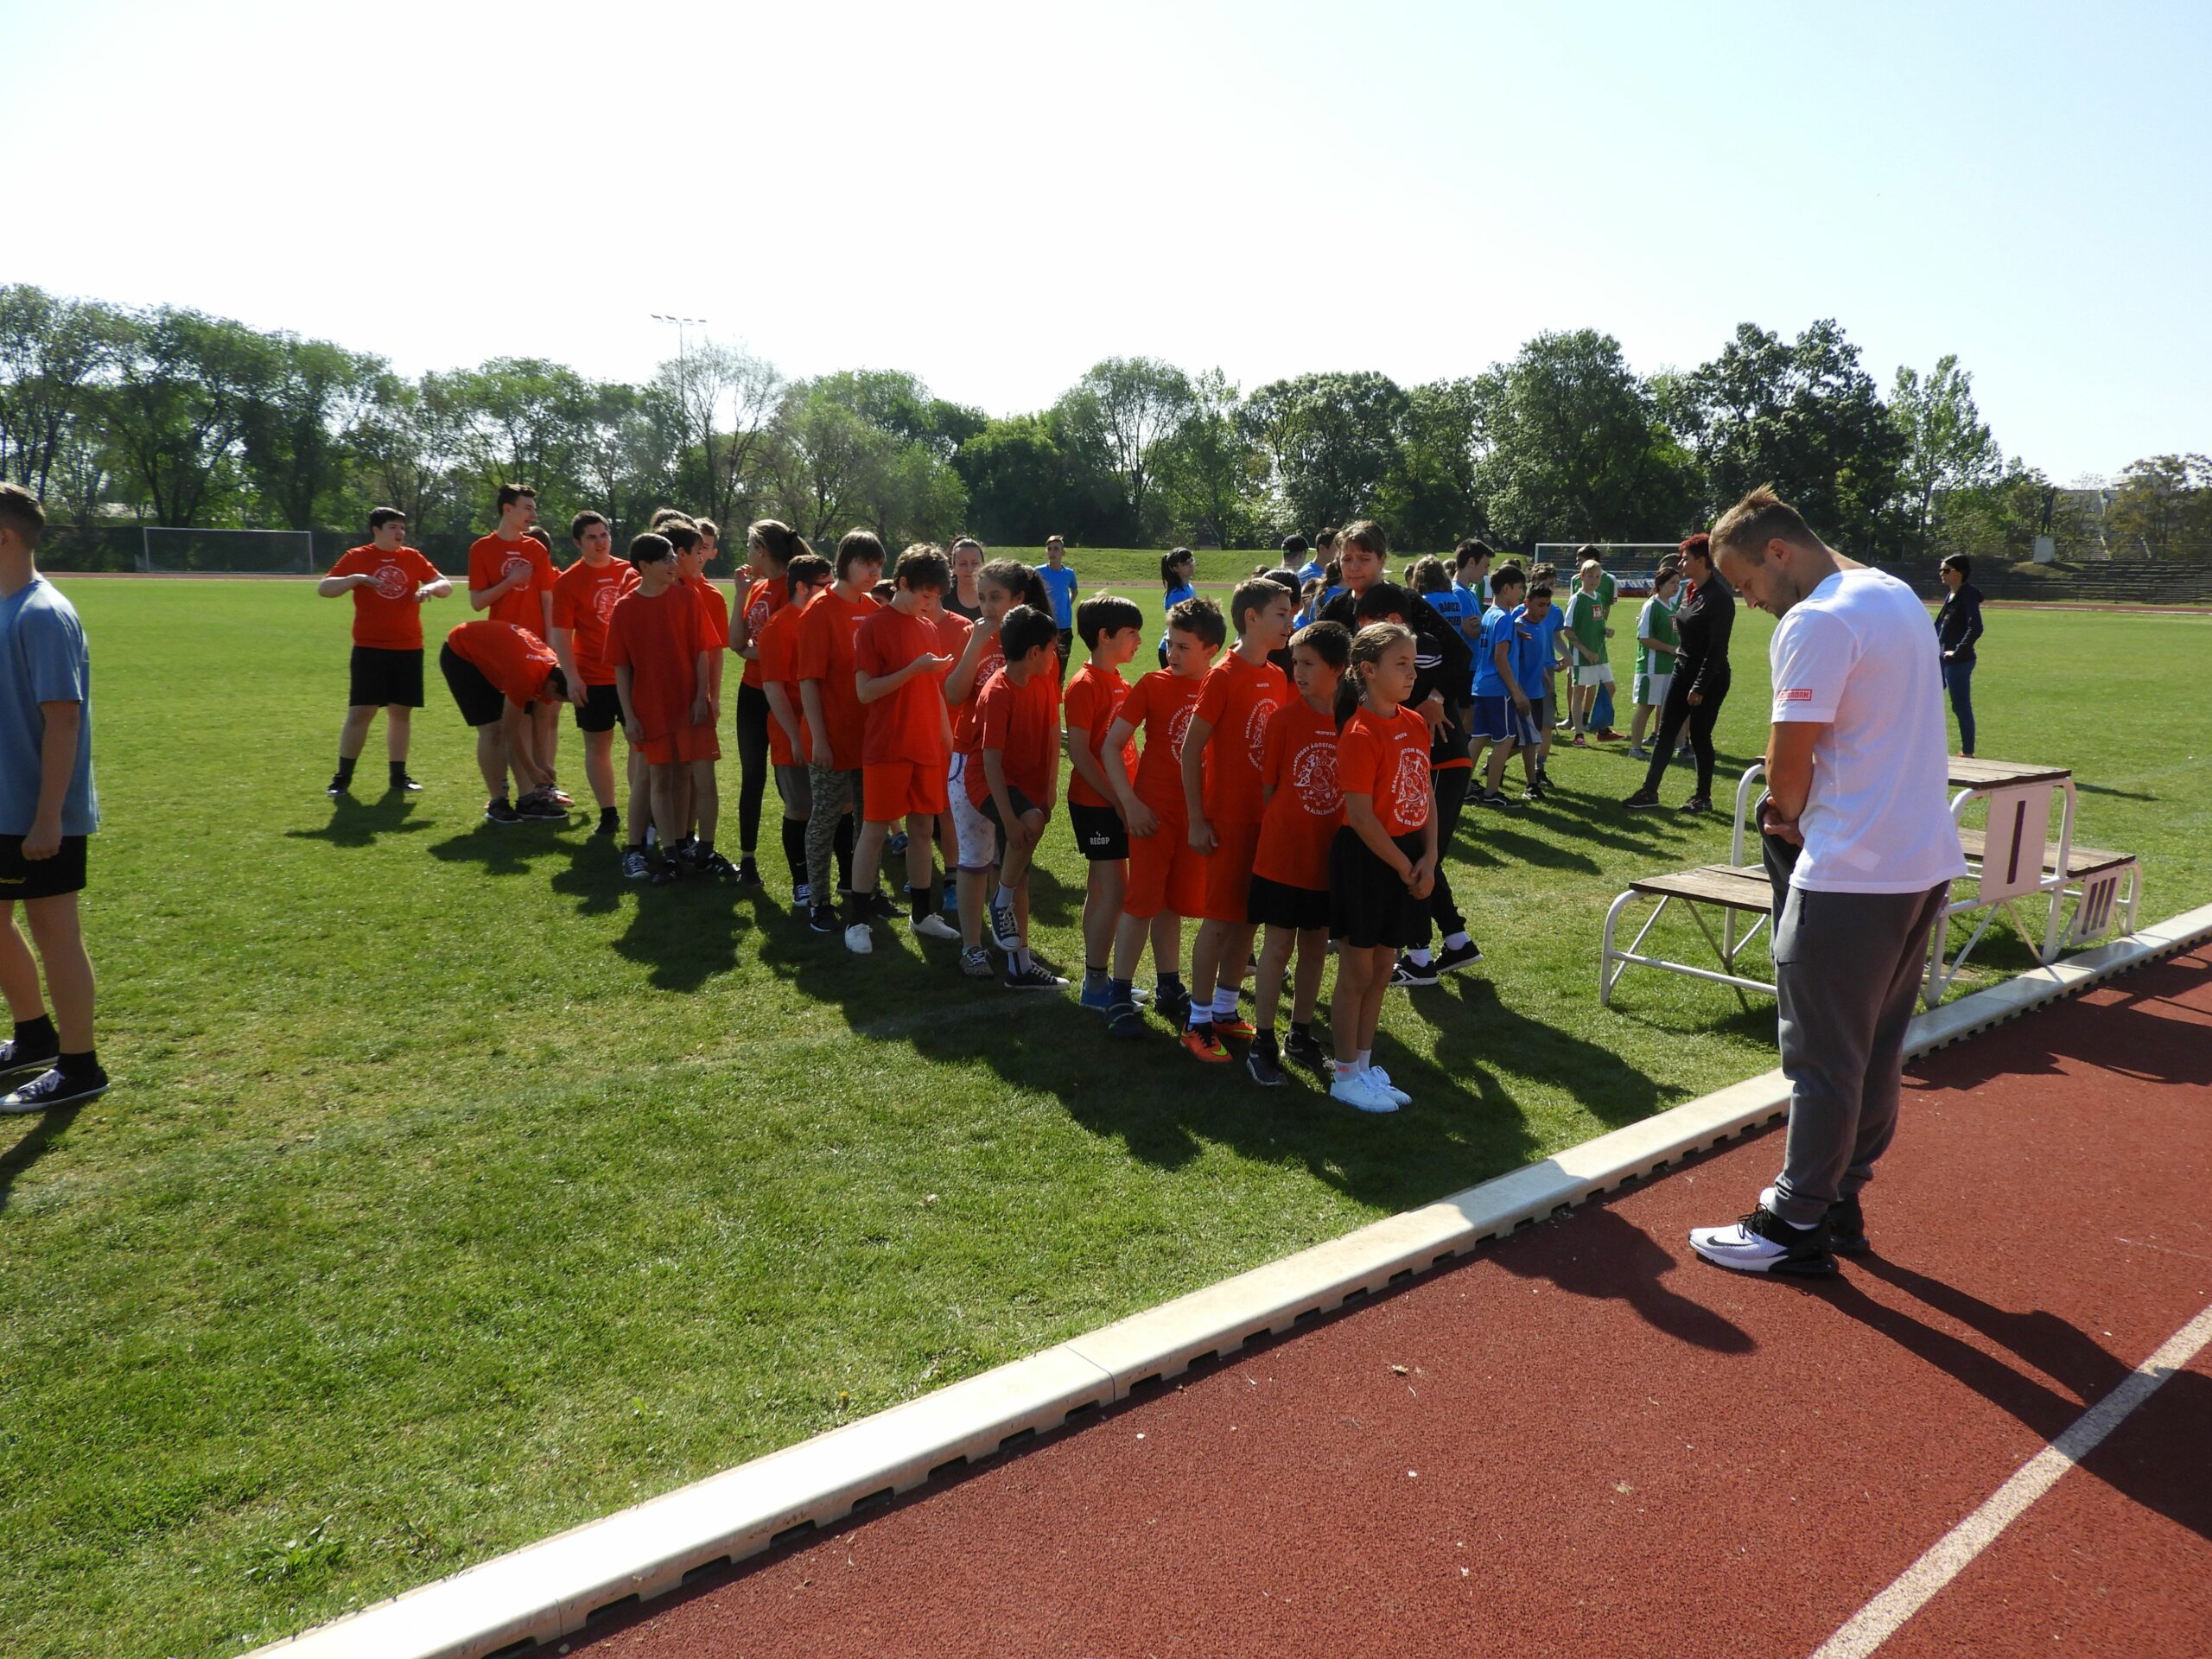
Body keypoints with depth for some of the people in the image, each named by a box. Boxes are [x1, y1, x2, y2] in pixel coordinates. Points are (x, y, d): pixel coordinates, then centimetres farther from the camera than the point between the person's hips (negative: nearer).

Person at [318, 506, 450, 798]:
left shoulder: (413, 558, 9)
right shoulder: (357, 557, 1)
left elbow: (446, 585, 9)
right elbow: (323, 589, -3)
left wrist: (431, 587, -14)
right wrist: (355, 579, -20)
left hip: (408, 649, 3)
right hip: (369, 648, -3)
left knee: (401, 711, 7)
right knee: (360, 712, -5)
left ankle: (398, 777, 15)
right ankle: (342, 778, 4)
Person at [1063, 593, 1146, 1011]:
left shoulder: (1119, 682, 12)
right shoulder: (1084, 685, -14)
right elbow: (1078, 753, -18)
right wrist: (1118, 800, -18)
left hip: (1116, 801, 8)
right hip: (1096, 803, -8)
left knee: (1101, 889, 13)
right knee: (1115, 891, -7)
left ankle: (1096, 977, 22)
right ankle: (1095, 984, 2)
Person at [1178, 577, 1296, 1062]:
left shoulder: (1278, 678, 7)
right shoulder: (1223, 676, -13)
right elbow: (1191, 748, -13)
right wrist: (1197, 820, -14)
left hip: (1267, 817, 7)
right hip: (1228, 818, -7)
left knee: (1248, 916, 13)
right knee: (1219, 918, 0)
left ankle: (1225, 1010, 26)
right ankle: (1198, 1022, 11)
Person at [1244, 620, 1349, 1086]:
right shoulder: (1284, 718, -7)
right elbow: (1267, 786, -2)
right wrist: (1282, 833, -3)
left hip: (1330, 855, 3)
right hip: (1282, 853, -3)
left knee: (1316, 945, 13)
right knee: (1278, 946, 2)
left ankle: (1301, 1034, 29)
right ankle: (1262, 1042, 13)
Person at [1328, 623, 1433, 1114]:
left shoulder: (1415, 724, 7)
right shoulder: (1360, 733, -17)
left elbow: (1425, 797, 10)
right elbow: (1360, 817, -20)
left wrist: (1428, 859, -2)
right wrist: (1405, 869, -12)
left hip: (1407, 861, 8)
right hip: (1365, 861, -7)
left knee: (1381, 970, 15)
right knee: (1356, 972, 4)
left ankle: (1365, 1065, 28)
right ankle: (1347, 1077, 16)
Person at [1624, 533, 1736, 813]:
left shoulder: (1719, 598, -18)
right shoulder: (1692, 592, 9)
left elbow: (1717, 648, -20)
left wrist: (1700, 687, -20)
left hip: (1709, 679, -9)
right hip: (1683, 673, 9)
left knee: (1699, 737, 1)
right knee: (1665, 732, 8)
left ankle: (1703, 798, 14)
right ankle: (1649, 791, 12)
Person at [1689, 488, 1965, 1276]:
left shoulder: (1815, 623, -17)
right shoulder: (1899, 595, 13)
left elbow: (1789, 764, -17)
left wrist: (1785, 818, 4)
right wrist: (1802, 810, 7)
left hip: (1852, 875, -10)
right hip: (1926, 862, 10)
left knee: (1822, 1057, 1)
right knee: (1877, 1049, 17)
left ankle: (1795, 1226, 13)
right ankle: (1842, 1201, 29)